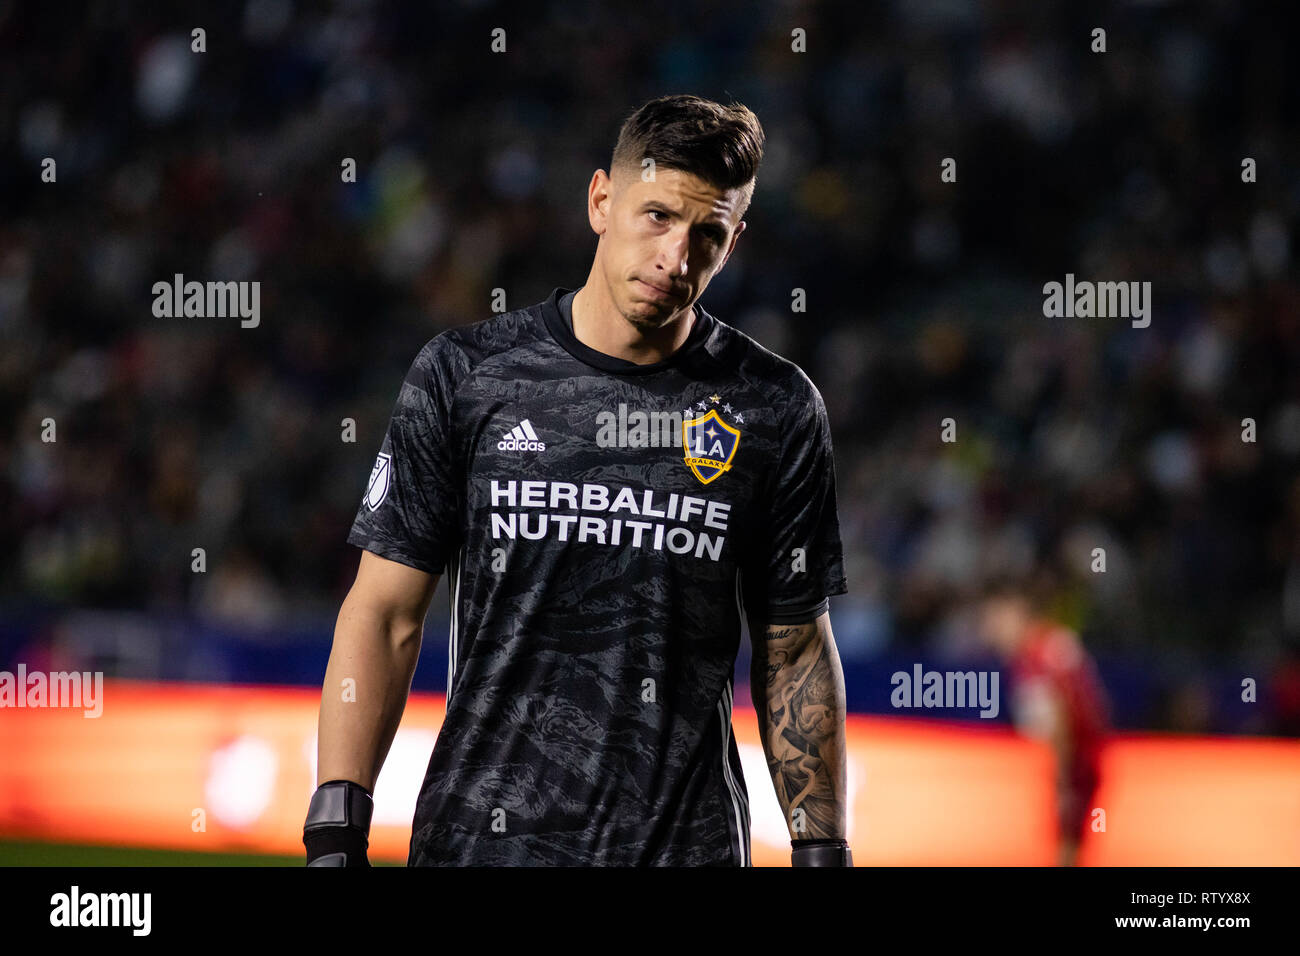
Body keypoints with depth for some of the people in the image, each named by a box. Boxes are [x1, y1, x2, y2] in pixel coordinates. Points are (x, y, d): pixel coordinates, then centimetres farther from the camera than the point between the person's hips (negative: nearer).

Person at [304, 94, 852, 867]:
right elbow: (386, 615, 1)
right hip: (481, 835, 0)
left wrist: (823, 849, 2)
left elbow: (796, 651, 8)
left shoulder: (776, 410, 2)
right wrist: (336, 834, -6)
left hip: (690, 842, 0)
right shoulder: (463, 376, 0)